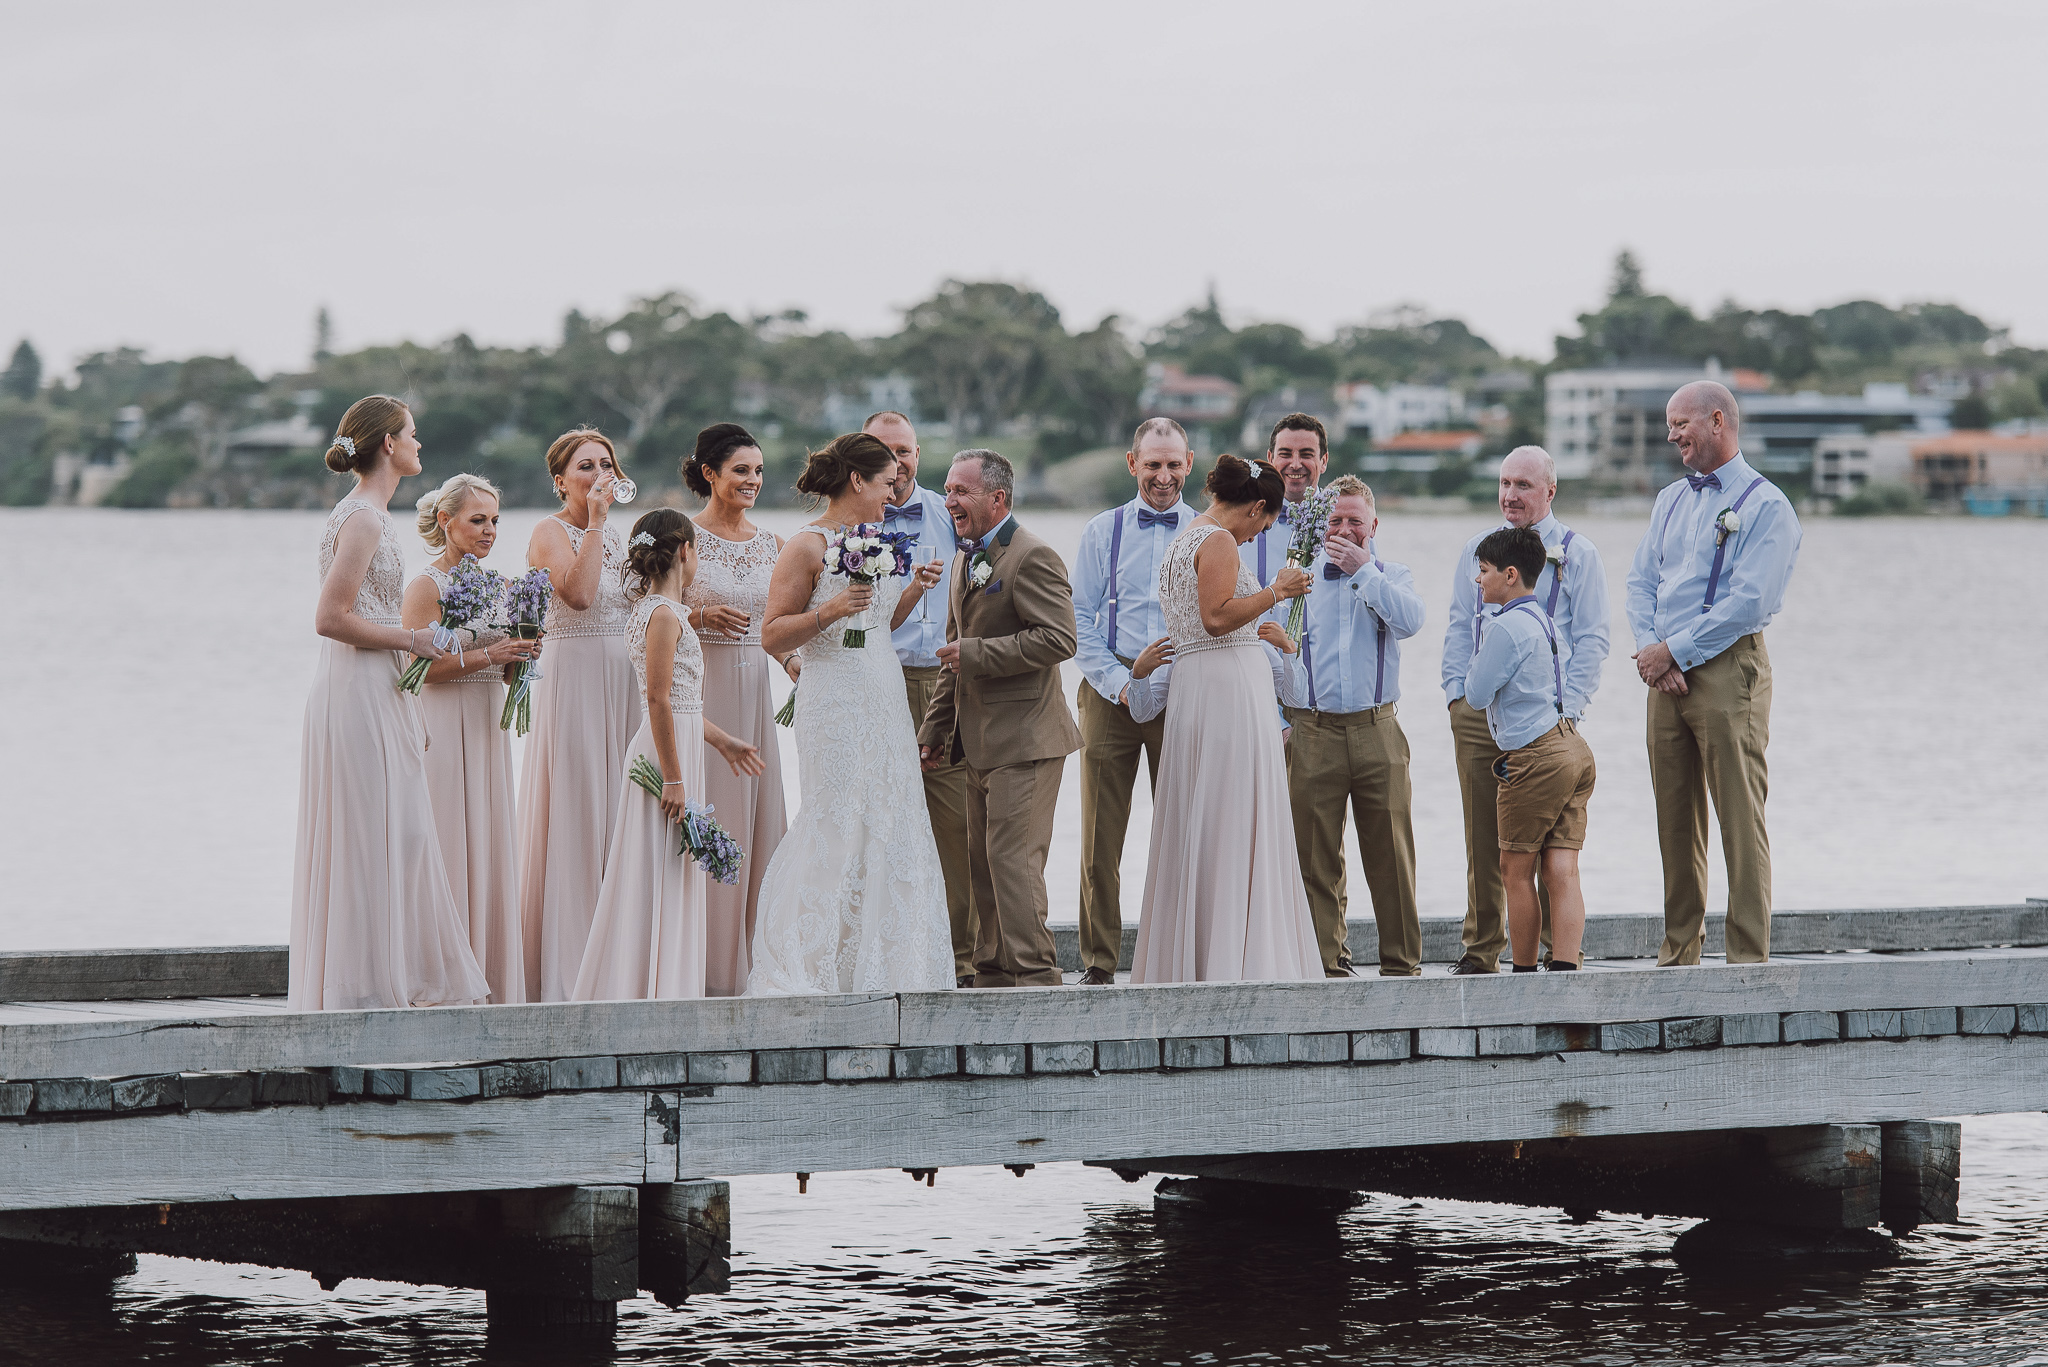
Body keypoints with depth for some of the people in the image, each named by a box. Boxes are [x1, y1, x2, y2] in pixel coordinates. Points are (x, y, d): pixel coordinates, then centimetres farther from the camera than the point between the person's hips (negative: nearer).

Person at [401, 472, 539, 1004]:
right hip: (444, 731, -8)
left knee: (491, 853, 6)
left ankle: (490, 978, 9)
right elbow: (418, 666, -16)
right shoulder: (427, 585, -8)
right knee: (450, 852, -8)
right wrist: (485, 656, -20)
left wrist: (520, 655, 1)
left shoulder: (495, 585, 15)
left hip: (487, 729, 8)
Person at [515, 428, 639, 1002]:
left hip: (623, 686, 8)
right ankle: (564, 972, -6)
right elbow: (579, 593, -25)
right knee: (575, 815, -8)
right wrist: (596, 521, -22)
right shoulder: (550, 533, -7)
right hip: (573, 682, -8)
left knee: (616, 816, 7)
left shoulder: (616, 536, 16)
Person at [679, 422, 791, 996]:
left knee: (757, 821, 4)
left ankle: (751, 959, 10)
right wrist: (703, 616, -20)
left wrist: (804, 673, 2)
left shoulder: (771, 546, 13)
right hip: (700, 688, -6)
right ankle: (704, 965, -4)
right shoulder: (684, 538, -4)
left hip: (755, 695, 6)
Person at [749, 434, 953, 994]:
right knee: (839, 828, -9)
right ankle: (811, 971, -3)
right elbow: (772, 636, -9)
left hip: (885, 705, 8)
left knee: (891, 829, 5)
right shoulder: (807, 547, -7)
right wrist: (831, 611, -21)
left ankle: (880, 969, 10)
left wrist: (912, 593, 10)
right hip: (836, 706, -8)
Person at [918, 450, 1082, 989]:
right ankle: (993, 972, 17)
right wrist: (935, 729, 21)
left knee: (1013, 859, -11)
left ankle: (1034, 974, -7)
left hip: (1023, 740, -9)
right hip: (982, 742, 9)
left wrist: (975, 655, -20)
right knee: (984, 863, 11)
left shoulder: (1032, 557, -12)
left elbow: (1058, 639, -22)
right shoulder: (967, 559, 18)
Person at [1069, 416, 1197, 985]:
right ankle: (1098, 964, 2)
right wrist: (1119, 682, -7)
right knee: (1102, 839, -3)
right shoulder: (1103, 532, 9)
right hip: (1112, 695, 0)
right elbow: (1077, 621, 6)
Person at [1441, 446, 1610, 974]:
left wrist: (1568, 709, -7)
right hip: (1478, 711, 3)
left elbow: (1592, 639, 2)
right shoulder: (1476, 550, 17)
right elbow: (1459, 628, 18)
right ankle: (1480, 951, 6)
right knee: (1482, 837, 2)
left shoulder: (1578, 554, 6)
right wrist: (1456, 693, 5)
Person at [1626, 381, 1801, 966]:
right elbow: (1641, 582, 14)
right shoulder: (1671, 500, 19)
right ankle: (1679, 953, 13)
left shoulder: (1765, 506, -5)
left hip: (1727, 670, -7)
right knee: (1675, 818, 8)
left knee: (1739, 818, -8)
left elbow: (1749, 603, -14)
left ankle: (1749, 957, -8)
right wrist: (1650, 648, -5)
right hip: (1666, 674, 7)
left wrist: (1674, 652, -13)